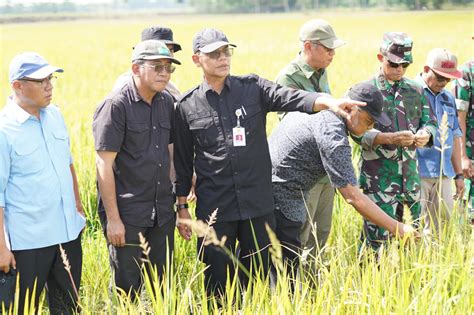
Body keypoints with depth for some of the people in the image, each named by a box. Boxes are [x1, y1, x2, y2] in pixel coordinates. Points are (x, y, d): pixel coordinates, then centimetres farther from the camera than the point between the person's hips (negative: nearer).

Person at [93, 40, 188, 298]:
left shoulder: (166, 102, 8)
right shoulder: (115, 106, -12)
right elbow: (104, 165, -14)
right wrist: (113, 218, -16)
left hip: (162, 213, 6)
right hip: (127, 215, -6)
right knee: (127, 289, 2)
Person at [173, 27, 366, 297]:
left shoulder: (253, 88, 3)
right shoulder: (188, 106, 3)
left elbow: (291, 98, -15)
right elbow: (183, 162, 9)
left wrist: (329, 102, -33)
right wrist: (182, 207, 9)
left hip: (258, 204, 1)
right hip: (214, 209, -1)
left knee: (258, 276, 10)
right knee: (218, 283, 5)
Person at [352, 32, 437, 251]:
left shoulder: (415, 91, 11)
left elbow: (430, 120, 13)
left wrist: (426, 134, -12)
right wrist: (390, 138, -26)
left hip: (410, 175, 5)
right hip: (378, 177, -5)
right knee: (377, 235, -6)